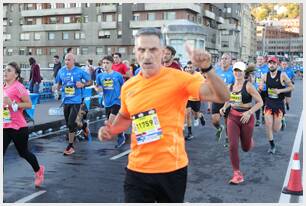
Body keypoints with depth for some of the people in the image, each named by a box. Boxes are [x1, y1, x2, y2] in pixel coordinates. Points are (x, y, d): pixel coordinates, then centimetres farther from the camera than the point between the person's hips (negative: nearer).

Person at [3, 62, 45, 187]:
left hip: (18, 127, -6)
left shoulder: (18, 87, -14)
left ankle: (38, 170, 42)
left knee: (23, 153, 13)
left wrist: (13, 104, -25)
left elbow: (29, 104, -15)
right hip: (5, 127, 6)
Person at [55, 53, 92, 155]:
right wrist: (58, 87, -6)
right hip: (65, 100, 5)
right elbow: (59, 84, 17)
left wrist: (83, 85, -17)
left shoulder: (79, 71, -8)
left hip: (75, 101, -5)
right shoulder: (61, 71, 4)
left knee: (71, 123, -10)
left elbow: (90, 81, 1)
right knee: (68, 123, 15)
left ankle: (70, 146, 1)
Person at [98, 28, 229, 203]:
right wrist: (110, 131, 2)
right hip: (137, 170, 3)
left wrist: (207, 68, -32)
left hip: (172, 168, -2)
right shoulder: (128, 87, 2)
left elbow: (222, 97, -18)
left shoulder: (179, 78, -11)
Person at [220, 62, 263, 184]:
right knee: (233, 146, -10)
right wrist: (224, 108, 2)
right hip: (232, 117, 3)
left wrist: (249, 112, -22)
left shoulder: (248, 86, -12)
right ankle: (237, 174, 0)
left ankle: (250, 140, 50)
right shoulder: (230, 86, 4)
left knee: (246, 148, 12)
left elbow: (260, 102, -12)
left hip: (246, 118, -3)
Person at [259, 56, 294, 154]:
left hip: (279, 103, -2)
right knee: (268, 125, -6)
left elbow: (291, 87, -5)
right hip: (268, 103, 2)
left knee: (275, 129, 1)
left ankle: (281, 121, 38)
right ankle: (272, 145, 14)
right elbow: (260, 87, 9)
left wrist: (279, 90, -19)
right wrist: (260, 88, -16)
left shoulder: (282, 75, -11)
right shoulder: (265, 76, -2)